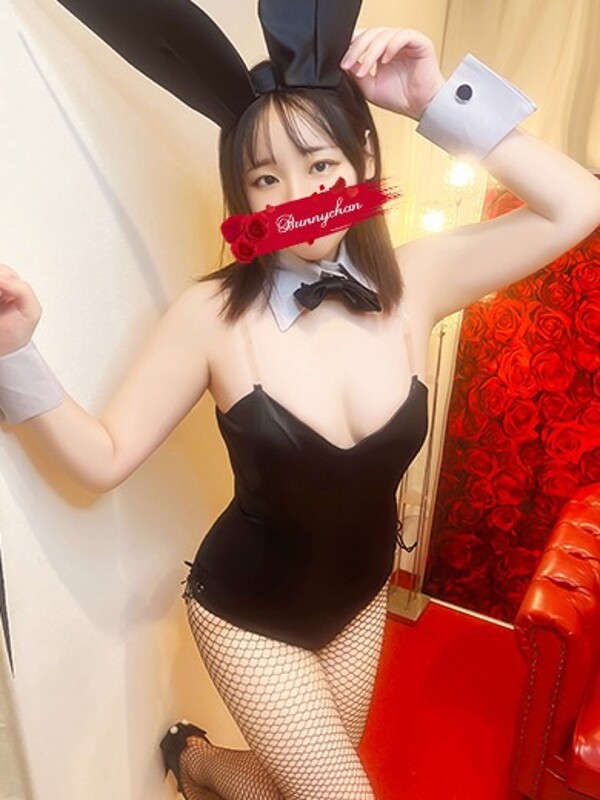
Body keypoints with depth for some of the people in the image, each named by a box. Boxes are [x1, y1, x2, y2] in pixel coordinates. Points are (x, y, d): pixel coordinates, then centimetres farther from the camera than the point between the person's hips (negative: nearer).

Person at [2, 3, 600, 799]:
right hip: (247, 608, -4)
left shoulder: (416, 281, -14)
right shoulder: (212, 314, -22)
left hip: (360, 595, 5)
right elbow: (104, 457, -16)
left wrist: (440, 101, -20)